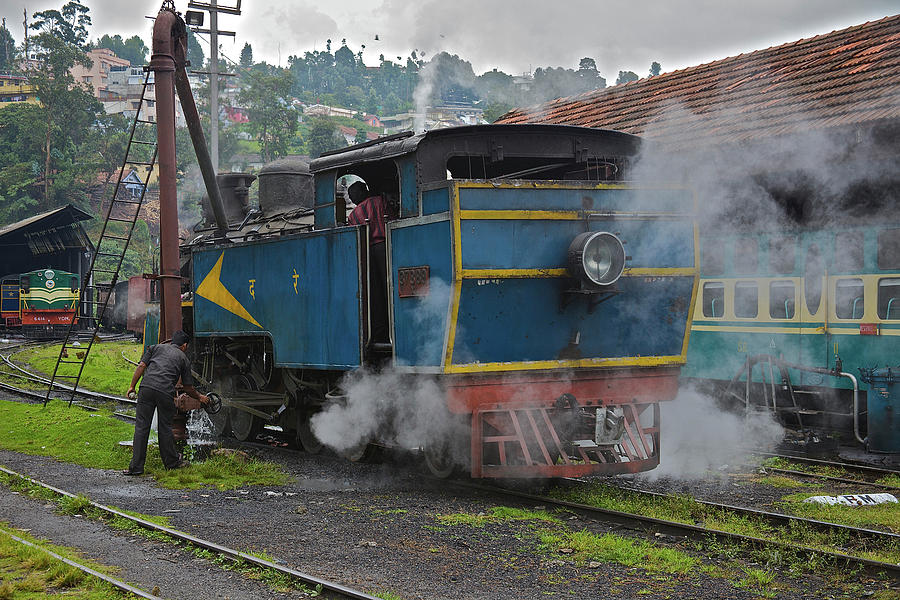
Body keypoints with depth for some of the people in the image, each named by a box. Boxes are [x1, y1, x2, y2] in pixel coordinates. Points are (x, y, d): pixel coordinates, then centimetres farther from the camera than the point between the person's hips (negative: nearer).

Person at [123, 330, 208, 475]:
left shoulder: (156, 347, 24)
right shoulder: (183, 358, 21)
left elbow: (141, 366, 11)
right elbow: (188, 388, 24)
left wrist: (132, 386, 13)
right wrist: (200, 397, 41)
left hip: (147, 387, 1)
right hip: (165, 392, -1)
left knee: (141, 426, 3)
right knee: (165, 428, 14)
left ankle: (136, 466, 2)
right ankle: (172, 462, 26)